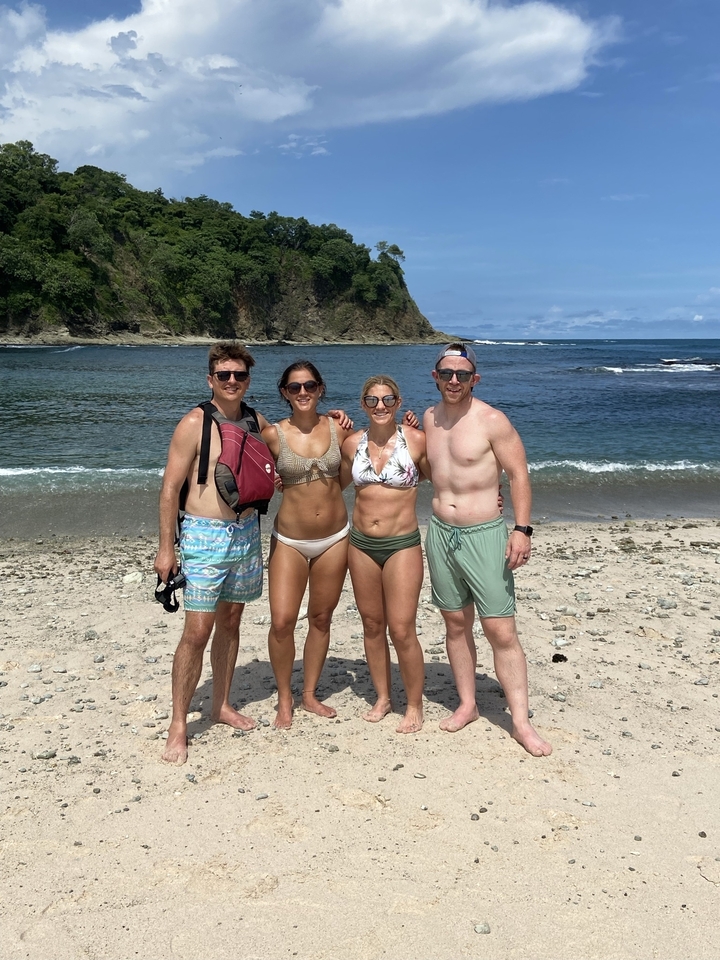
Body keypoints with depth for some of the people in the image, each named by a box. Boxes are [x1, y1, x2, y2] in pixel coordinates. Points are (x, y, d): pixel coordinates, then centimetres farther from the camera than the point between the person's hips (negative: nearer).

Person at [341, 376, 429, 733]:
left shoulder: (416, 440, -8)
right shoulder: (353, 443, 2)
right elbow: (337, 483, 19)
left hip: (402, 545, -4)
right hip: (361, 544, 4)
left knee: (402, 631, -4)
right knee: (372, 625, 13)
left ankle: (415, 706, 17)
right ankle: (382, 697, 31)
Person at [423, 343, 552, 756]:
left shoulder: (492, 421, -11)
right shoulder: (429, 419, 7)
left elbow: (519, 475, -11)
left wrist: (522, 529, -19)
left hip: (483, 535, -5)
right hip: (440, 533, 5)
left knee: (502, 632, -4)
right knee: (456, 624, 14)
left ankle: (521, 722, 5)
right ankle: (468, 705, 27)